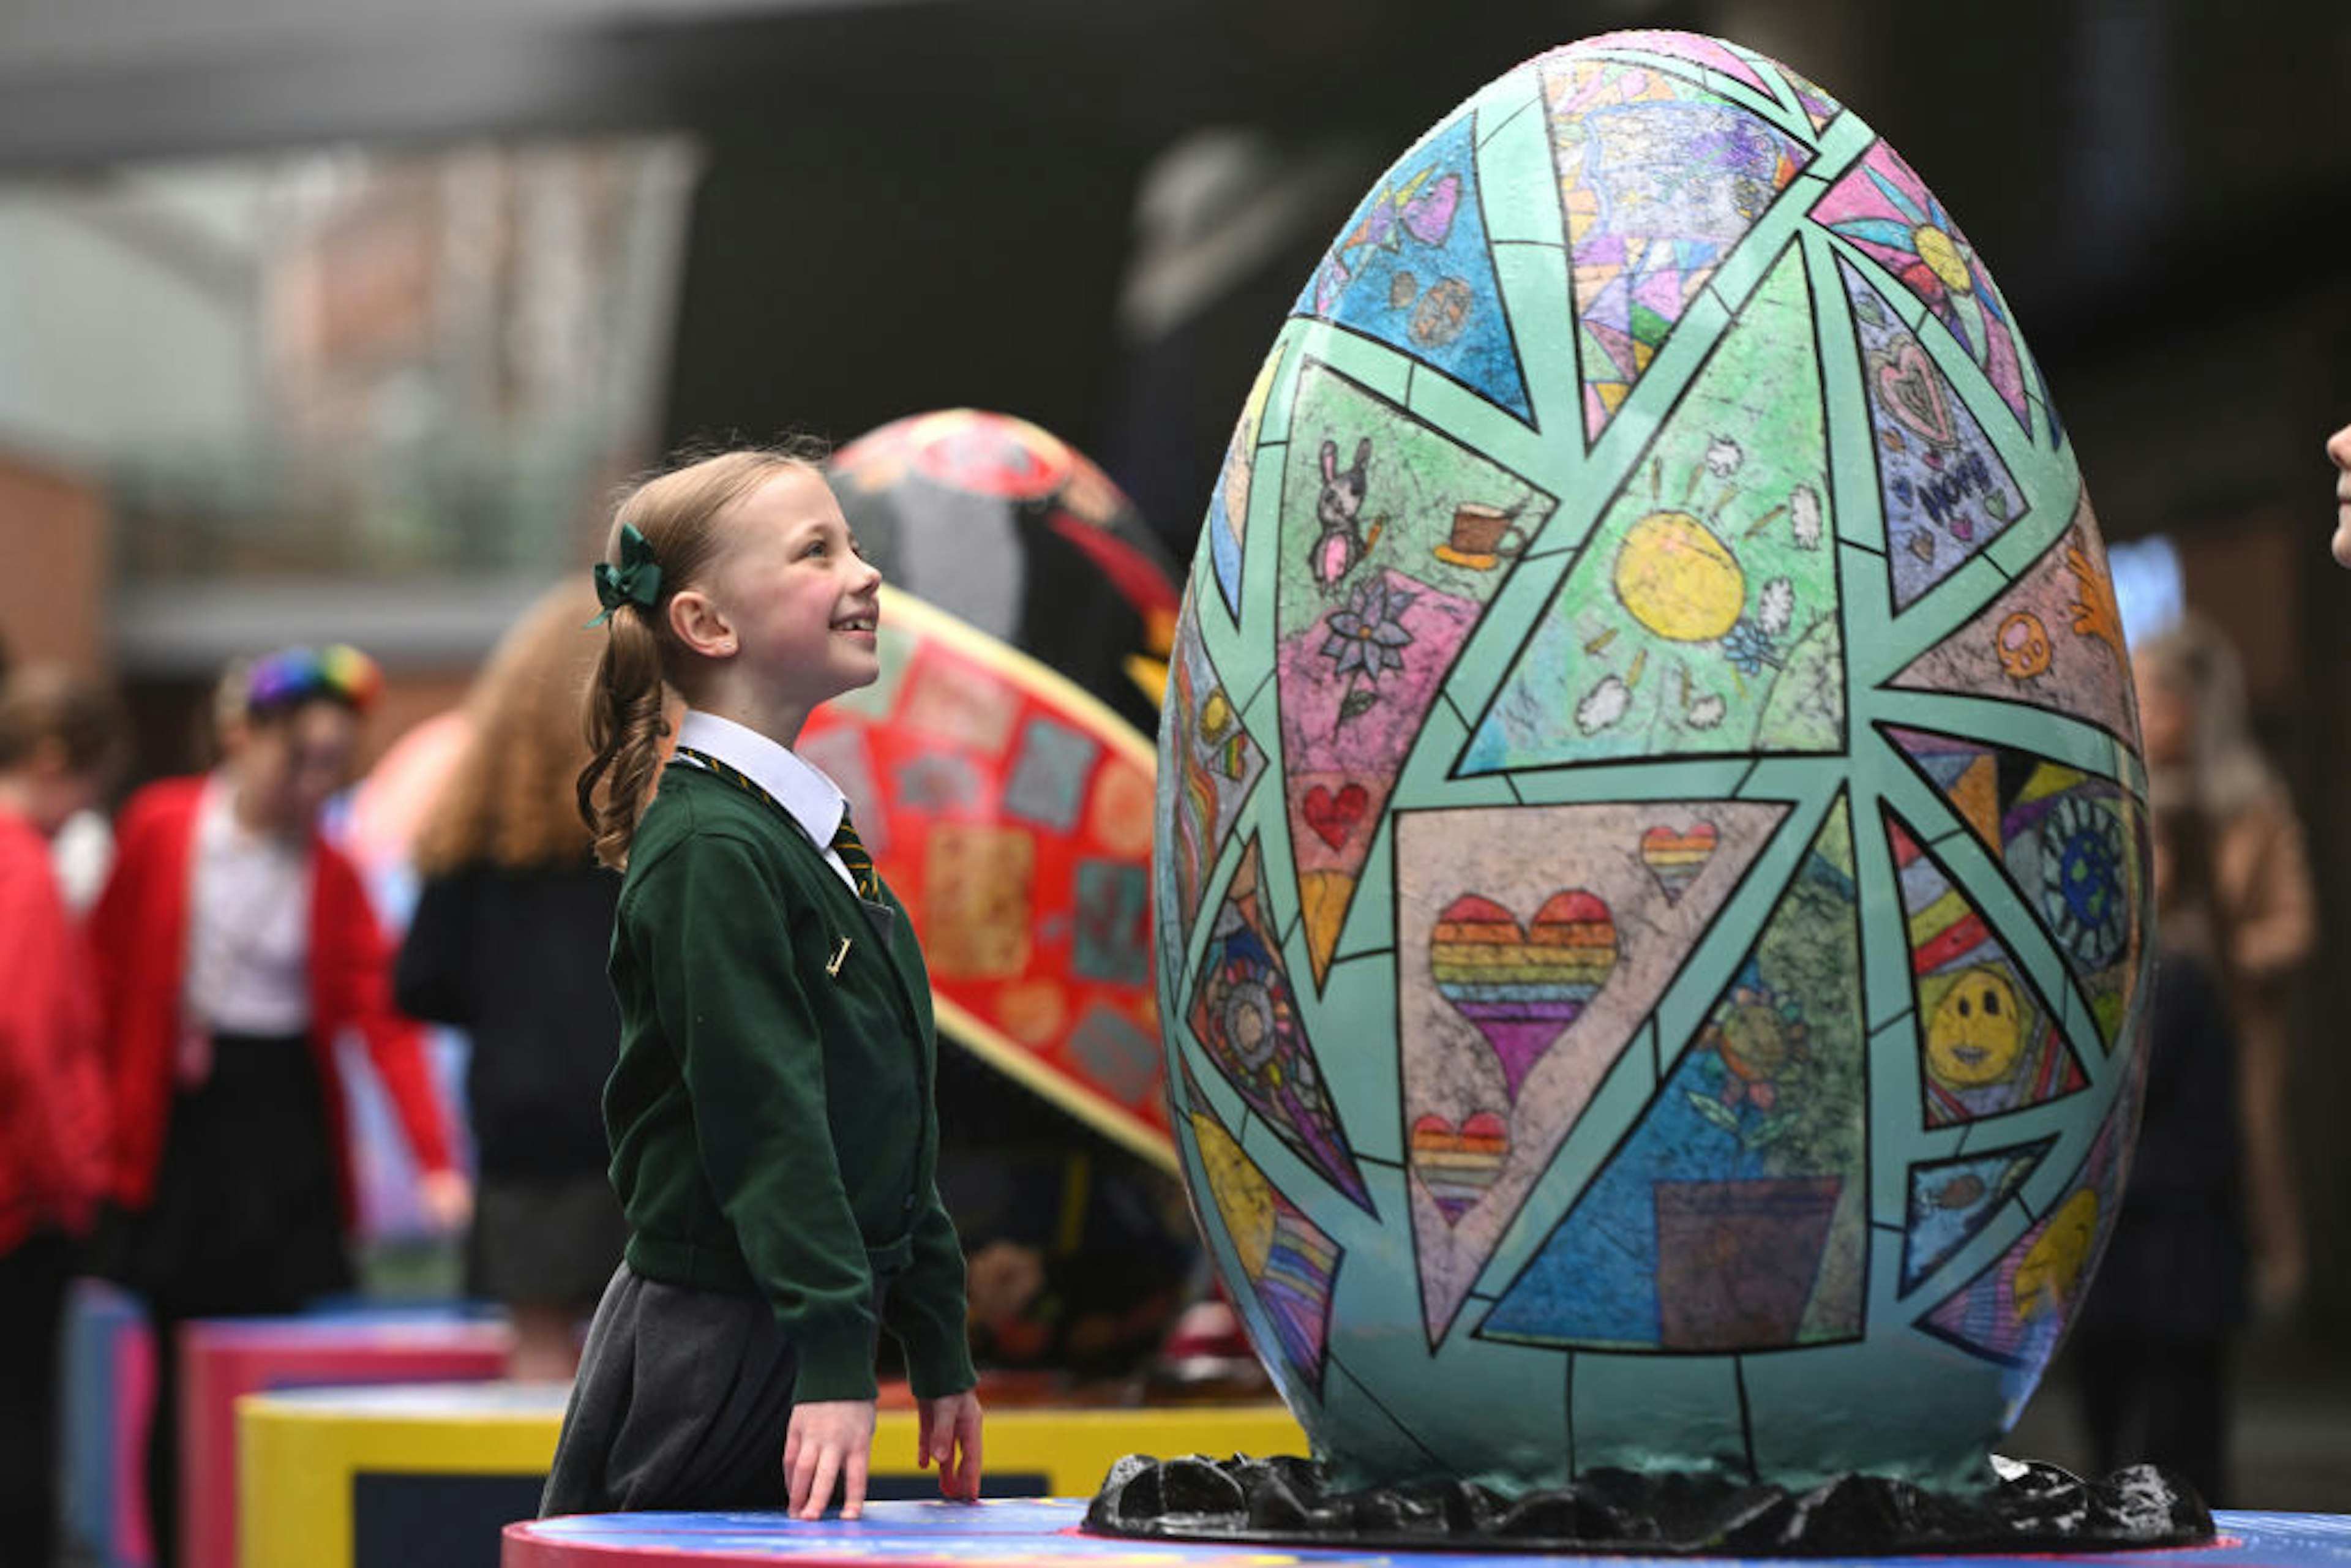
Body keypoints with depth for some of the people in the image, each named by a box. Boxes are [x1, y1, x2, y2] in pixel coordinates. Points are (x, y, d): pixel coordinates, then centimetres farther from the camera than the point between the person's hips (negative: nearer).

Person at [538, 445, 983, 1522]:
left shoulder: (818, 836, 15)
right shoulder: (712, 851, -14)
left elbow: (896, 1126, 19)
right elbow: (765, 1119, -21)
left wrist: (939, 1353, 21)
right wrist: (834, 1360, -25)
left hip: (794, 1348, 9)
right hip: (706, 1346, -9)